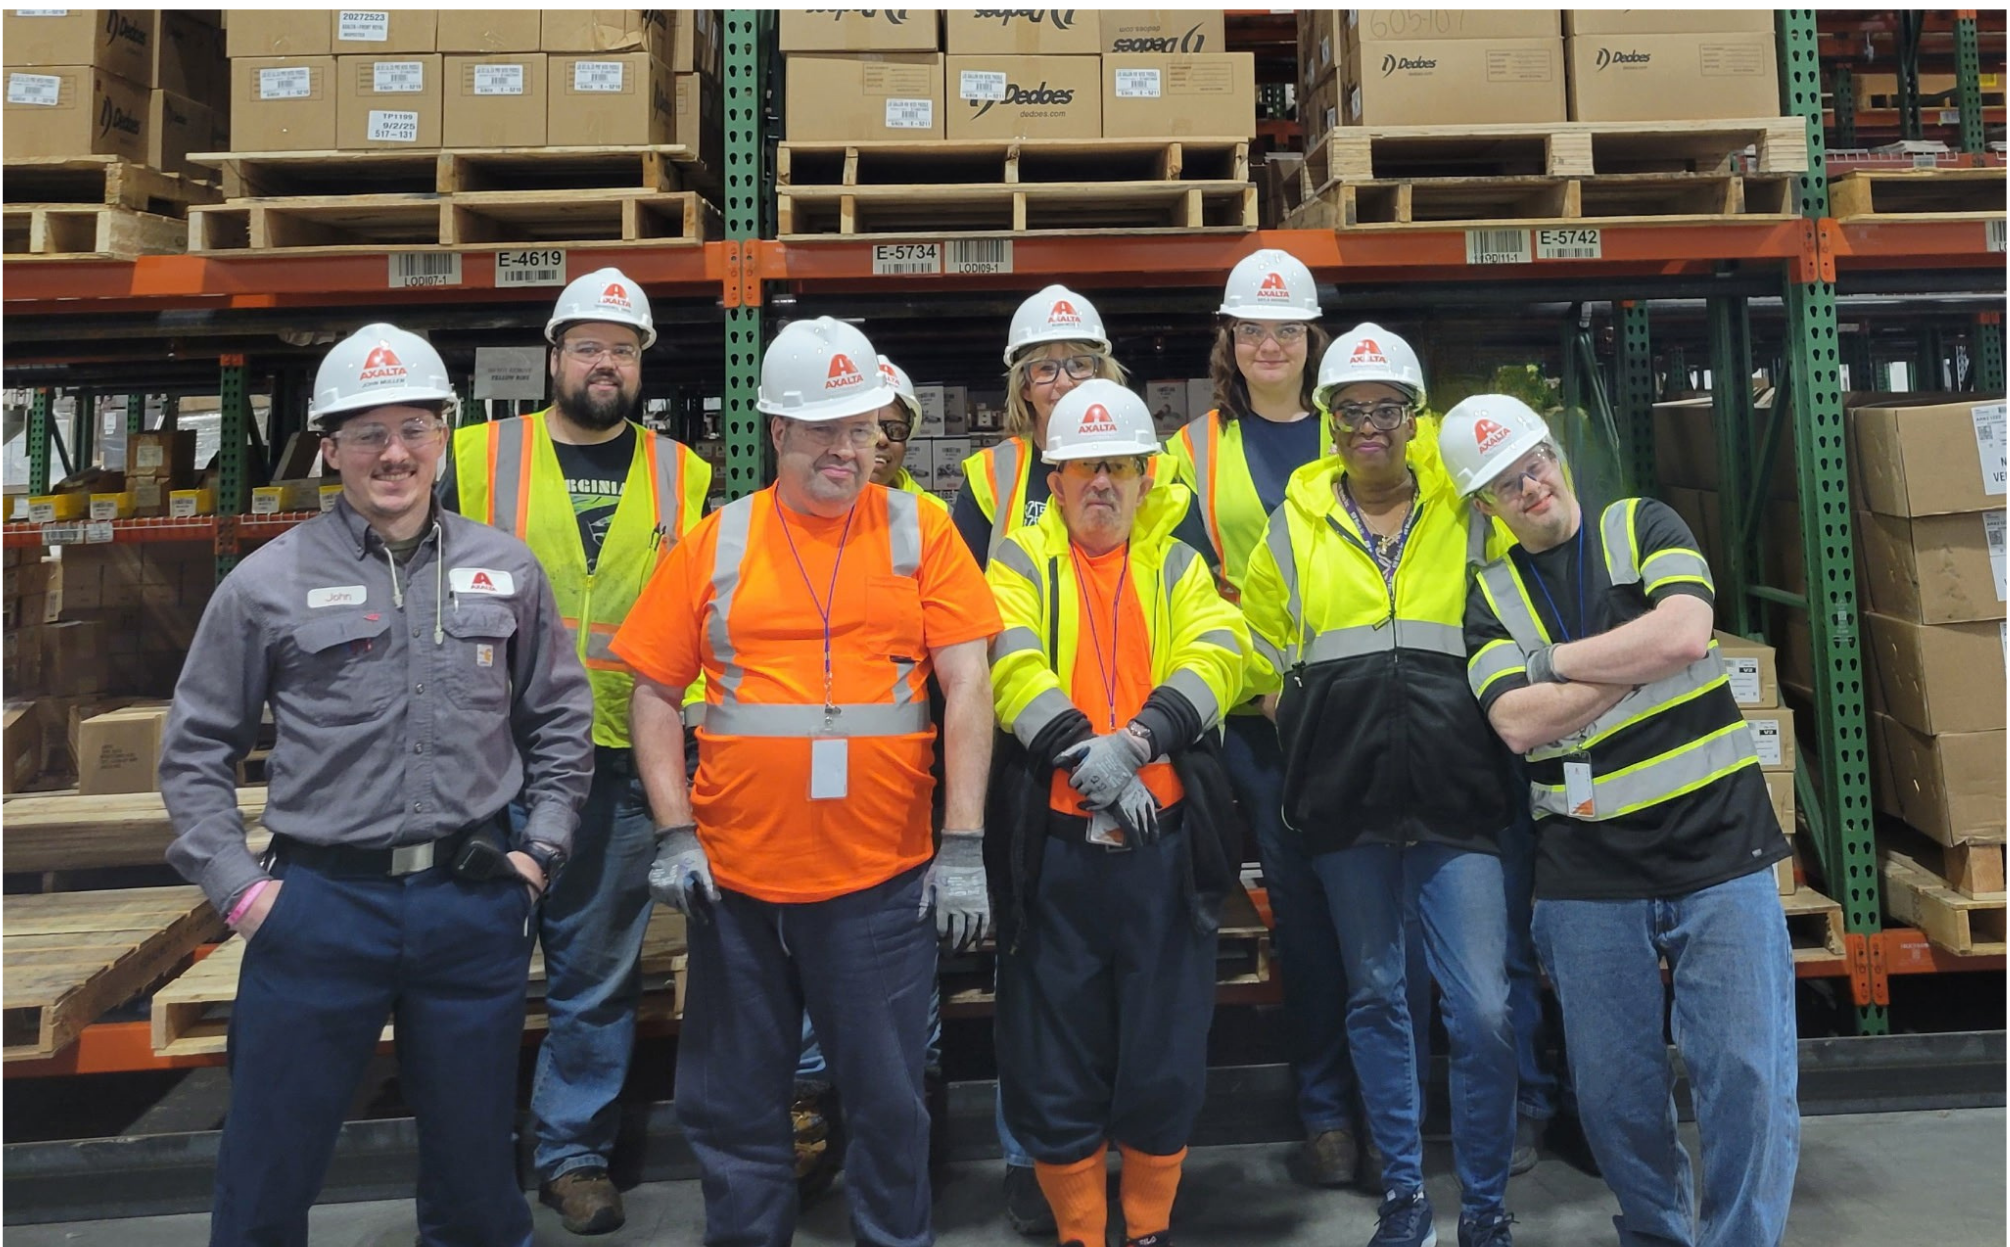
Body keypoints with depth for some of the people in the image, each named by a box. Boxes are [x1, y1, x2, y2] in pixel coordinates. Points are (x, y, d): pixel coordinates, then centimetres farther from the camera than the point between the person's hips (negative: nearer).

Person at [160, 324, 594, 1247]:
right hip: (318, 905, -1)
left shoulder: (506, 572, 4)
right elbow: (196, 749, 5)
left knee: (476, 1172, 16)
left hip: (474, 902, 2)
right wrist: (237, 886, -1)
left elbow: (560, 723, 12)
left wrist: (540, 850, 5)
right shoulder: (267, 583, -2)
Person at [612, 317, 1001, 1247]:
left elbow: (967, 687, -4)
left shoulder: (920, 531, 0)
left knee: (888, 1099, 13)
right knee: (734, 1107, 16)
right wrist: (673, 835, -4)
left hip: (882, 879, -1)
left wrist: (964, 846, -8)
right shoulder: (714, 543, 3)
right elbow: (653, 694, 5)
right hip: (733, 877, 2)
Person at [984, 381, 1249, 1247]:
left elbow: (1219, 655, -6)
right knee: (1053, 1068, 7)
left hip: (1164, 844, 2)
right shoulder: (1019, 561, 6)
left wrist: (1137, 740, -22)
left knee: (1165, 1062, 9)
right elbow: (1013, 666, -11)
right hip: (1053, 846, -1)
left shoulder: (1179, 568, 12)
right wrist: (1084, 752, -24)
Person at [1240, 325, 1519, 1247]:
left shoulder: (1469, 512, 4)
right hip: (1344, 805, 1)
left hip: (1456, 798, -1)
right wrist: (1313, 739, 7)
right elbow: (1262, 657, 13)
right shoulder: (1295, 524, 6)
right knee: (1376, 998, 13)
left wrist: (1484, 729, 1)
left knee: (1482, 1009, -3)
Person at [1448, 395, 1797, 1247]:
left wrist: (1556, 658, -7)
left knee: (1748, 1075, -1)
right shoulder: (1490, 597, 4)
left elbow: (1685, 634, -15)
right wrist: (1640, 659, -11)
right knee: (1615, 1088, 10)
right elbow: (1518, 723, -11)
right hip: (1588, 873, 1)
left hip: (1719, 848, -1)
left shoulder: (1643, 528, 4)